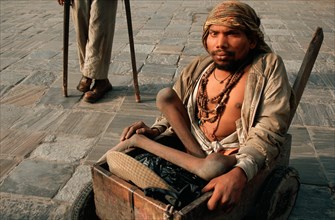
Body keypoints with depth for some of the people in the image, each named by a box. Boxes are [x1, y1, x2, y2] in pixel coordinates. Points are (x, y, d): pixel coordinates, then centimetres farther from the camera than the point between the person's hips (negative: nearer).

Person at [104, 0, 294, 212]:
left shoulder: (268, 66, -14)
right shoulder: (199, 67, 1)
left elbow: (270, 130, -22)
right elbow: (173, 111, 13)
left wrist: (240, 173, -38)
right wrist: (155, 130, -9)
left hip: (234, 153, -4)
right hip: (197, 143, 4)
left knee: (214, 166, -38)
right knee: (165, 95, -12)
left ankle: (139, 141, -19)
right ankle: (197, 156, -17)